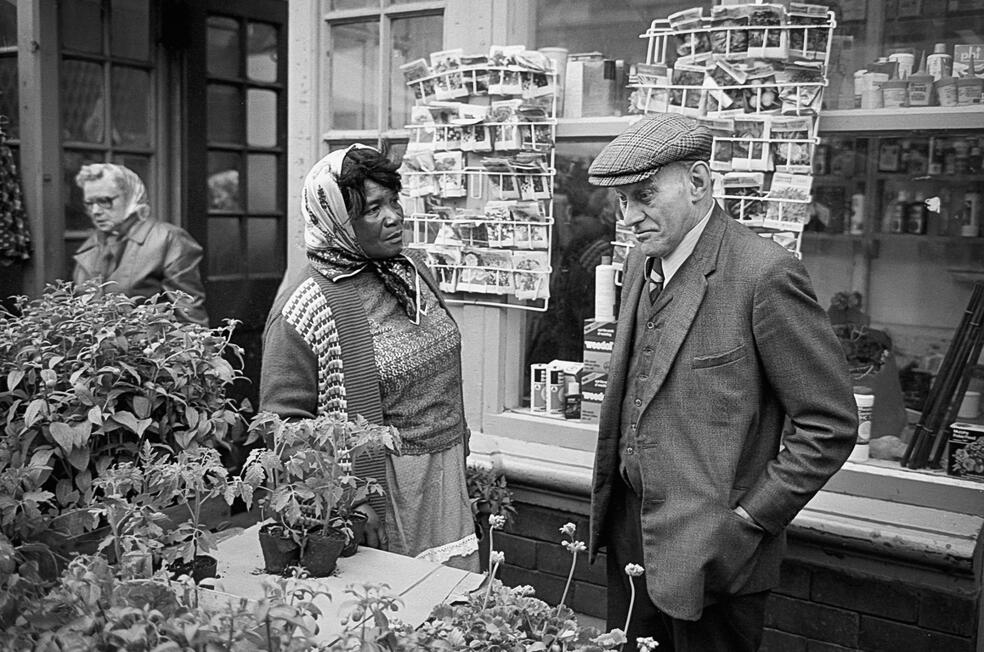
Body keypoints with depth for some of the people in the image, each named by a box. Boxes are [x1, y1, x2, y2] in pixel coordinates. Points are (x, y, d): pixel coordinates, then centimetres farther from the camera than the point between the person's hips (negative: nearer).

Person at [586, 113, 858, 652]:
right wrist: (608, 501, 10)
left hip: (711, 551, -6)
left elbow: (830, 425, -15)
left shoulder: (764, 275, -18)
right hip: (628, 527, 7)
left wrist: (749, 520, -15)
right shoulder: (642, 262, 6)